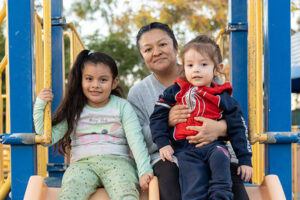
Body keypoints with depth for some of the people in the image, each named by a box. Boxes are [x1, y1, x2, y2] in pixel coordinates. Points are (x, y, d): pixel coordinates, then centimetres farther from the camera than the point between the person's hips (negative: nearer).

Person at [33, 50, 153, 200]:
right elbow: (48, 138, 8)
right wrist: (40, 106, -2)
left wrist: (144, 171, -14)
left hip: (117, 161, -1)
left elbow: (136, 141, 0)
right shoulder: (73, 109, 12)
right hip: (83, 163, 1)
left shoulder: (122, 107, 9)